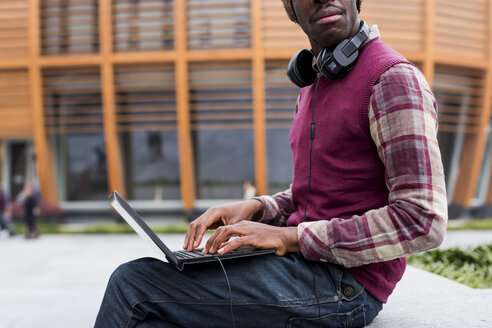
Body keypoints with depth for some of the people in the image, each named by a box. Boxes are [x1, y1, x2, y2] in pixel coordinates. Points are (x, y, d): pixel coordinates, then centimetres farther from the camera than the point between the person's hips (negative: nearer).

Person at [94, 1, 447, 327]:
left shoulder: (394, 78, -11)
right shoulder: (313, 87, 17)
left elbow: (423, 222, -19)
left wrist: (290, 237, -18)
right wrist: (256, 208, 3)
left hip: (342, 283, -8)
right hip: (304, 264, 8)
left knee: (131, 284, -12)